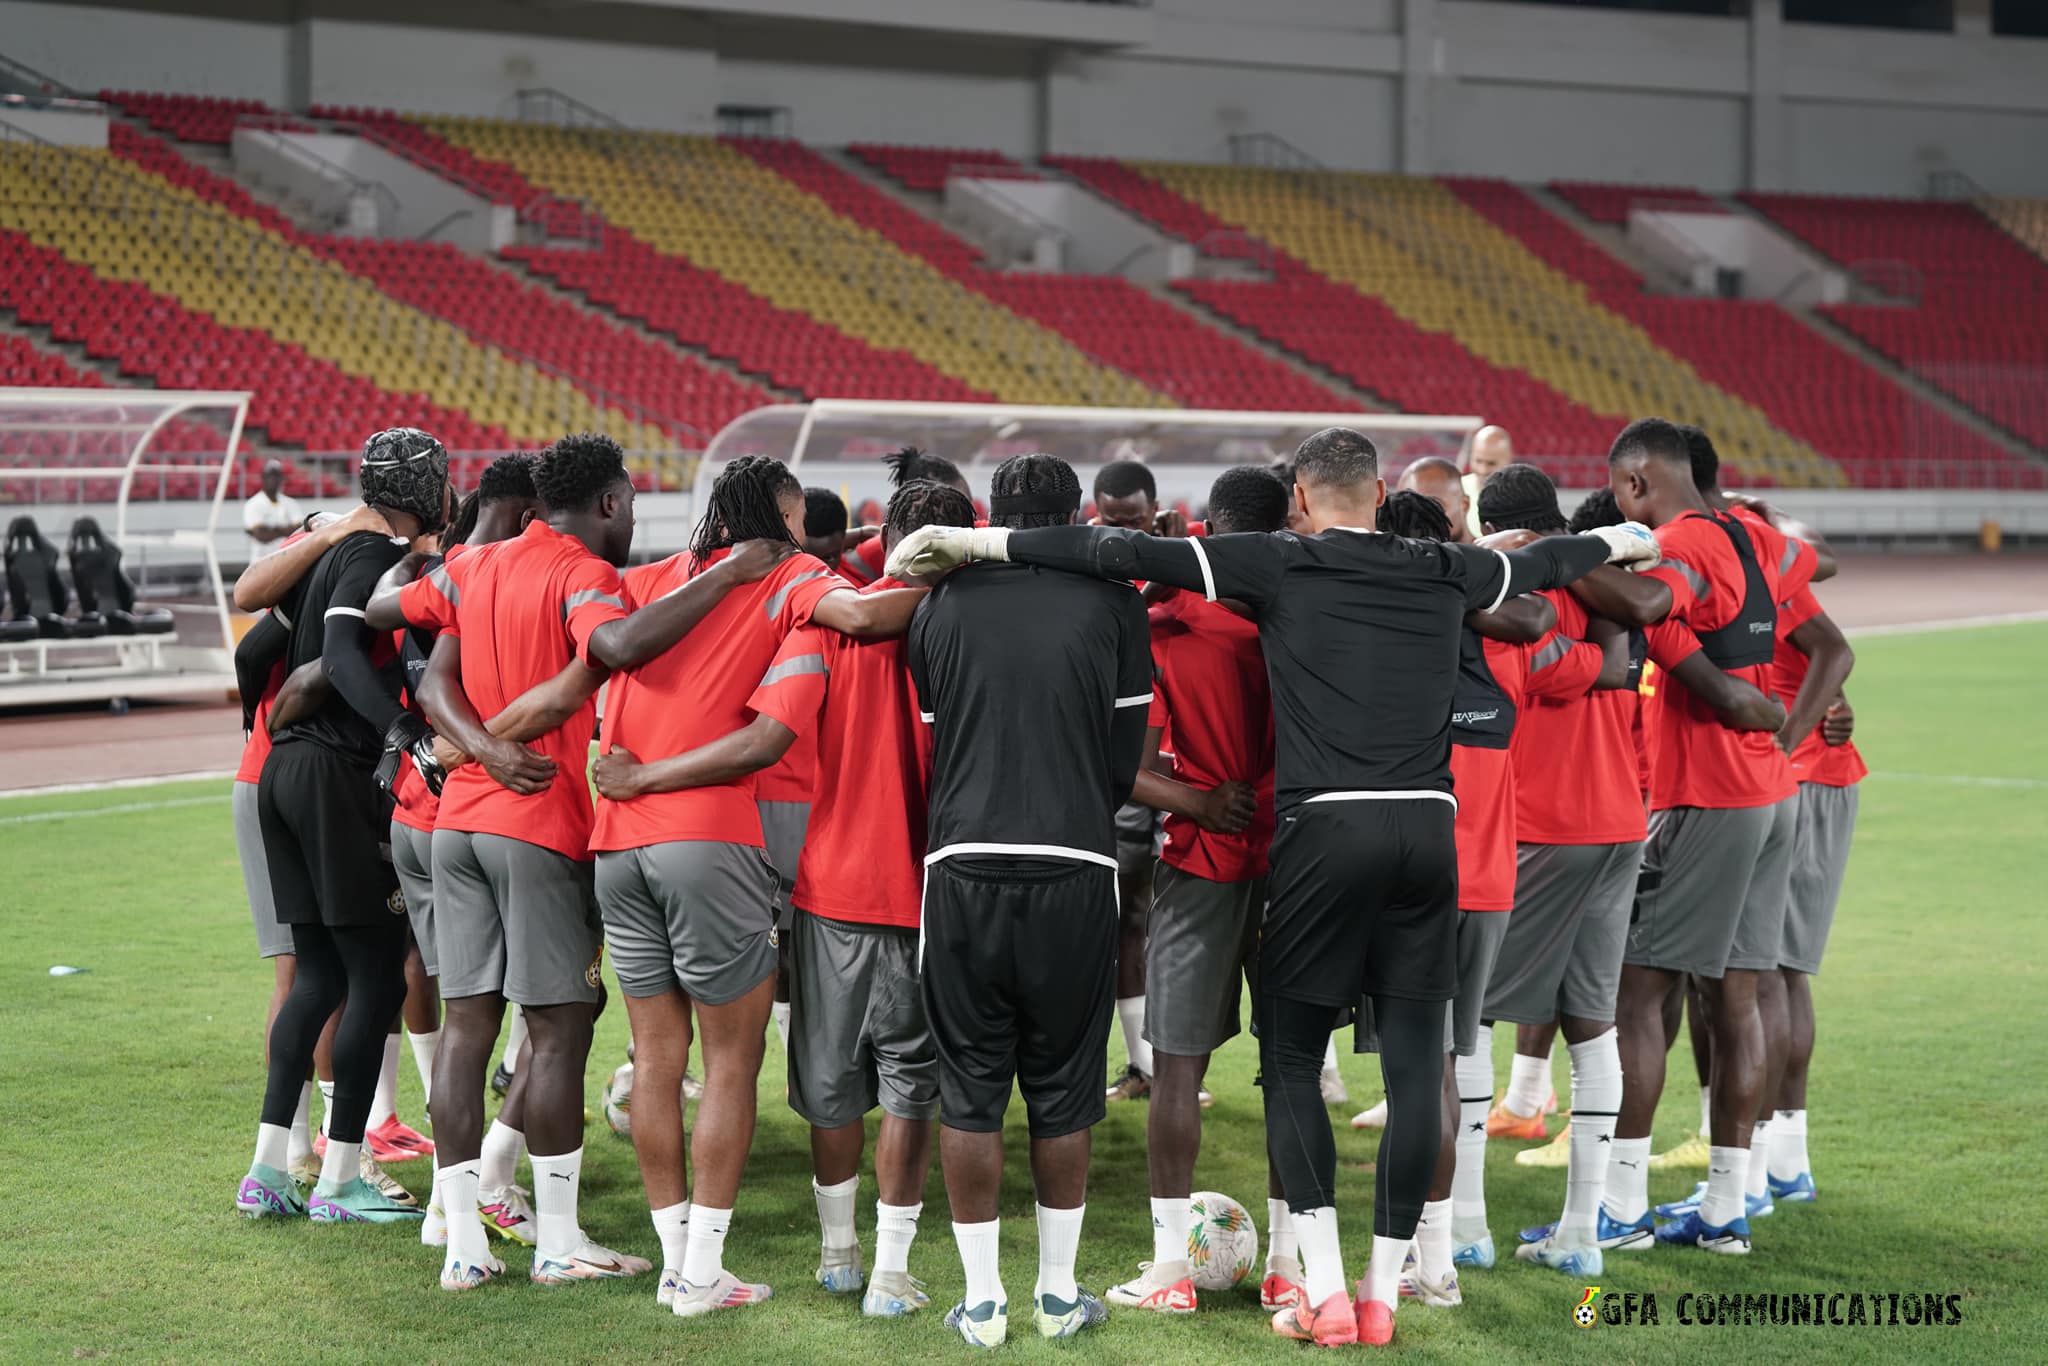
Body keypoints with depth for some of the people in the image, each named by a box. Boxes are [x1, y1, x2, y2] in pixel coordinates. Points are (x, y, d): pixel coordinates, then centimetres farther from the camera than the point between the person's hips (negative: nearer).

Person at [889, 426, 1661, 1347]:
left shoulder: (1278, 565, 2)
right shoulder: (1444, 573, 14)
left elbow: (1128, 553, -5)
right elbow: (1541, 562, 34)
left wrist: (977, 541, -2)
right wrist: (1617, 541, 56)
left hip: (1325, 827, -3)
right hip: (1428, 826, 3)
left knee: (1290, 1063, 8)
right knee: (1414, 1068, 7)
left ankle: (1325, 1292, 1)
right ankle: (1382, 1294, 11)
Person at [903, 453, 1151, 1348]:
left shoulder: (944, 605, 5)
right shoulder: (1110, 603, 1)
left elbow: (928, 738, 13)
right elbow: (1126, 753, 7)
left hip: (963, 869, 1)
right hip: (1073, 873, -1)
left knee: (969, 1093, 8)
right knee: (1063, 1095, 10)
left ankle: (982, 1300, 10)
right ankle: (1059, 1294, 17)